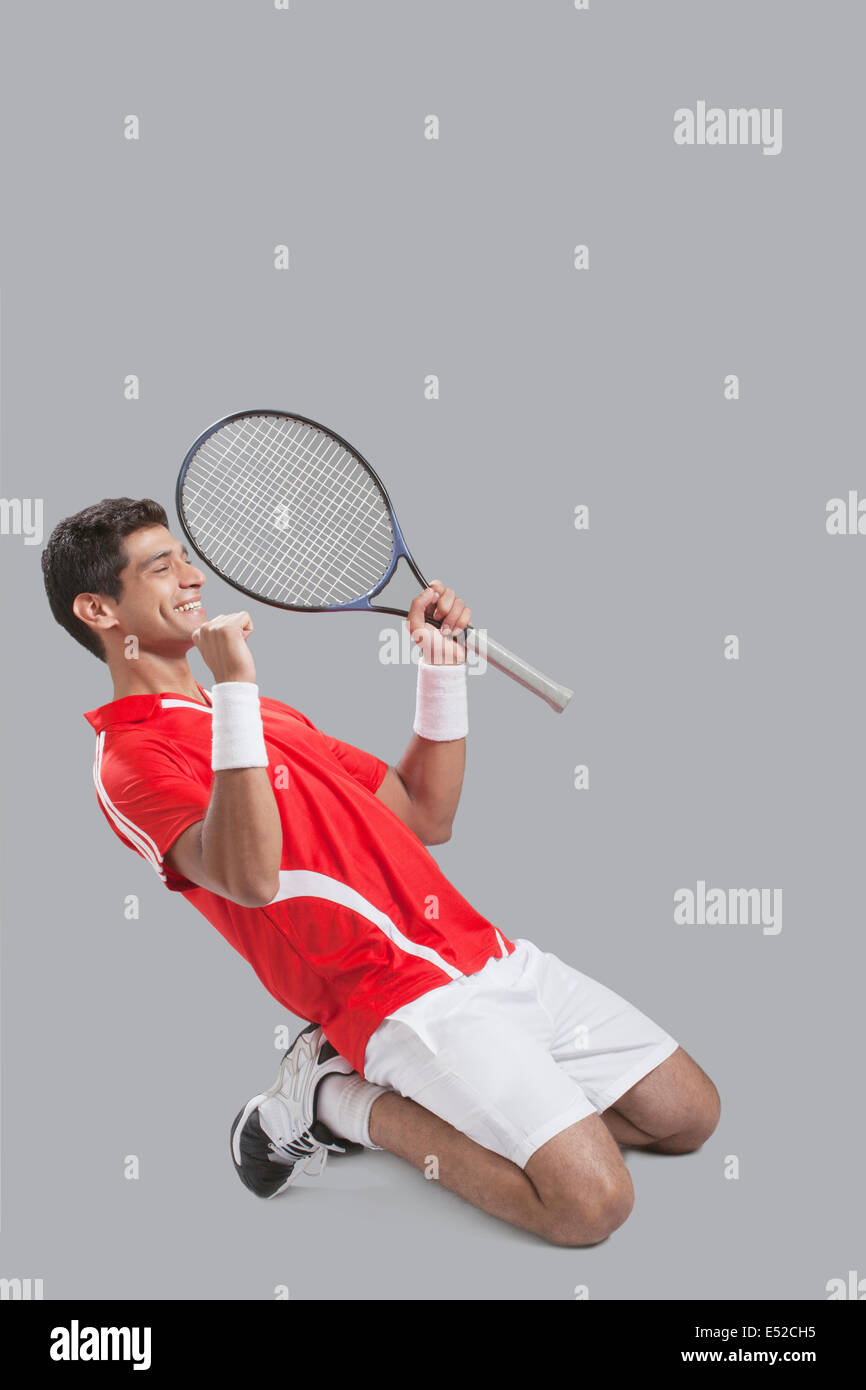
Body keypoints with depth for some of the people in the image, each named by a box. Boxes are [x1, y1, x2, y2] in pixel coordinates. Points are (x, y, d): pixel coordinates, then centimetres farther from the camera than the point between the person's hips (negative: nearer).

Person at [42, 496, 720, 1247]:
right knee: (590, 1201, -21)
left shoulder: (268, 712, 21)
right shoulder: (132, 758, -7)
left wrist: (443, 666, 14)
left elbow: (427, 818, 22)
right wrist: (235, 690, -26)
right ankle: (341, 1101, -2)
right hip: (414, 1001, -9)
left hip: (492, 954, 9)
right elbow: (251, 880, -28)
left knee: (688, 1114, 9)